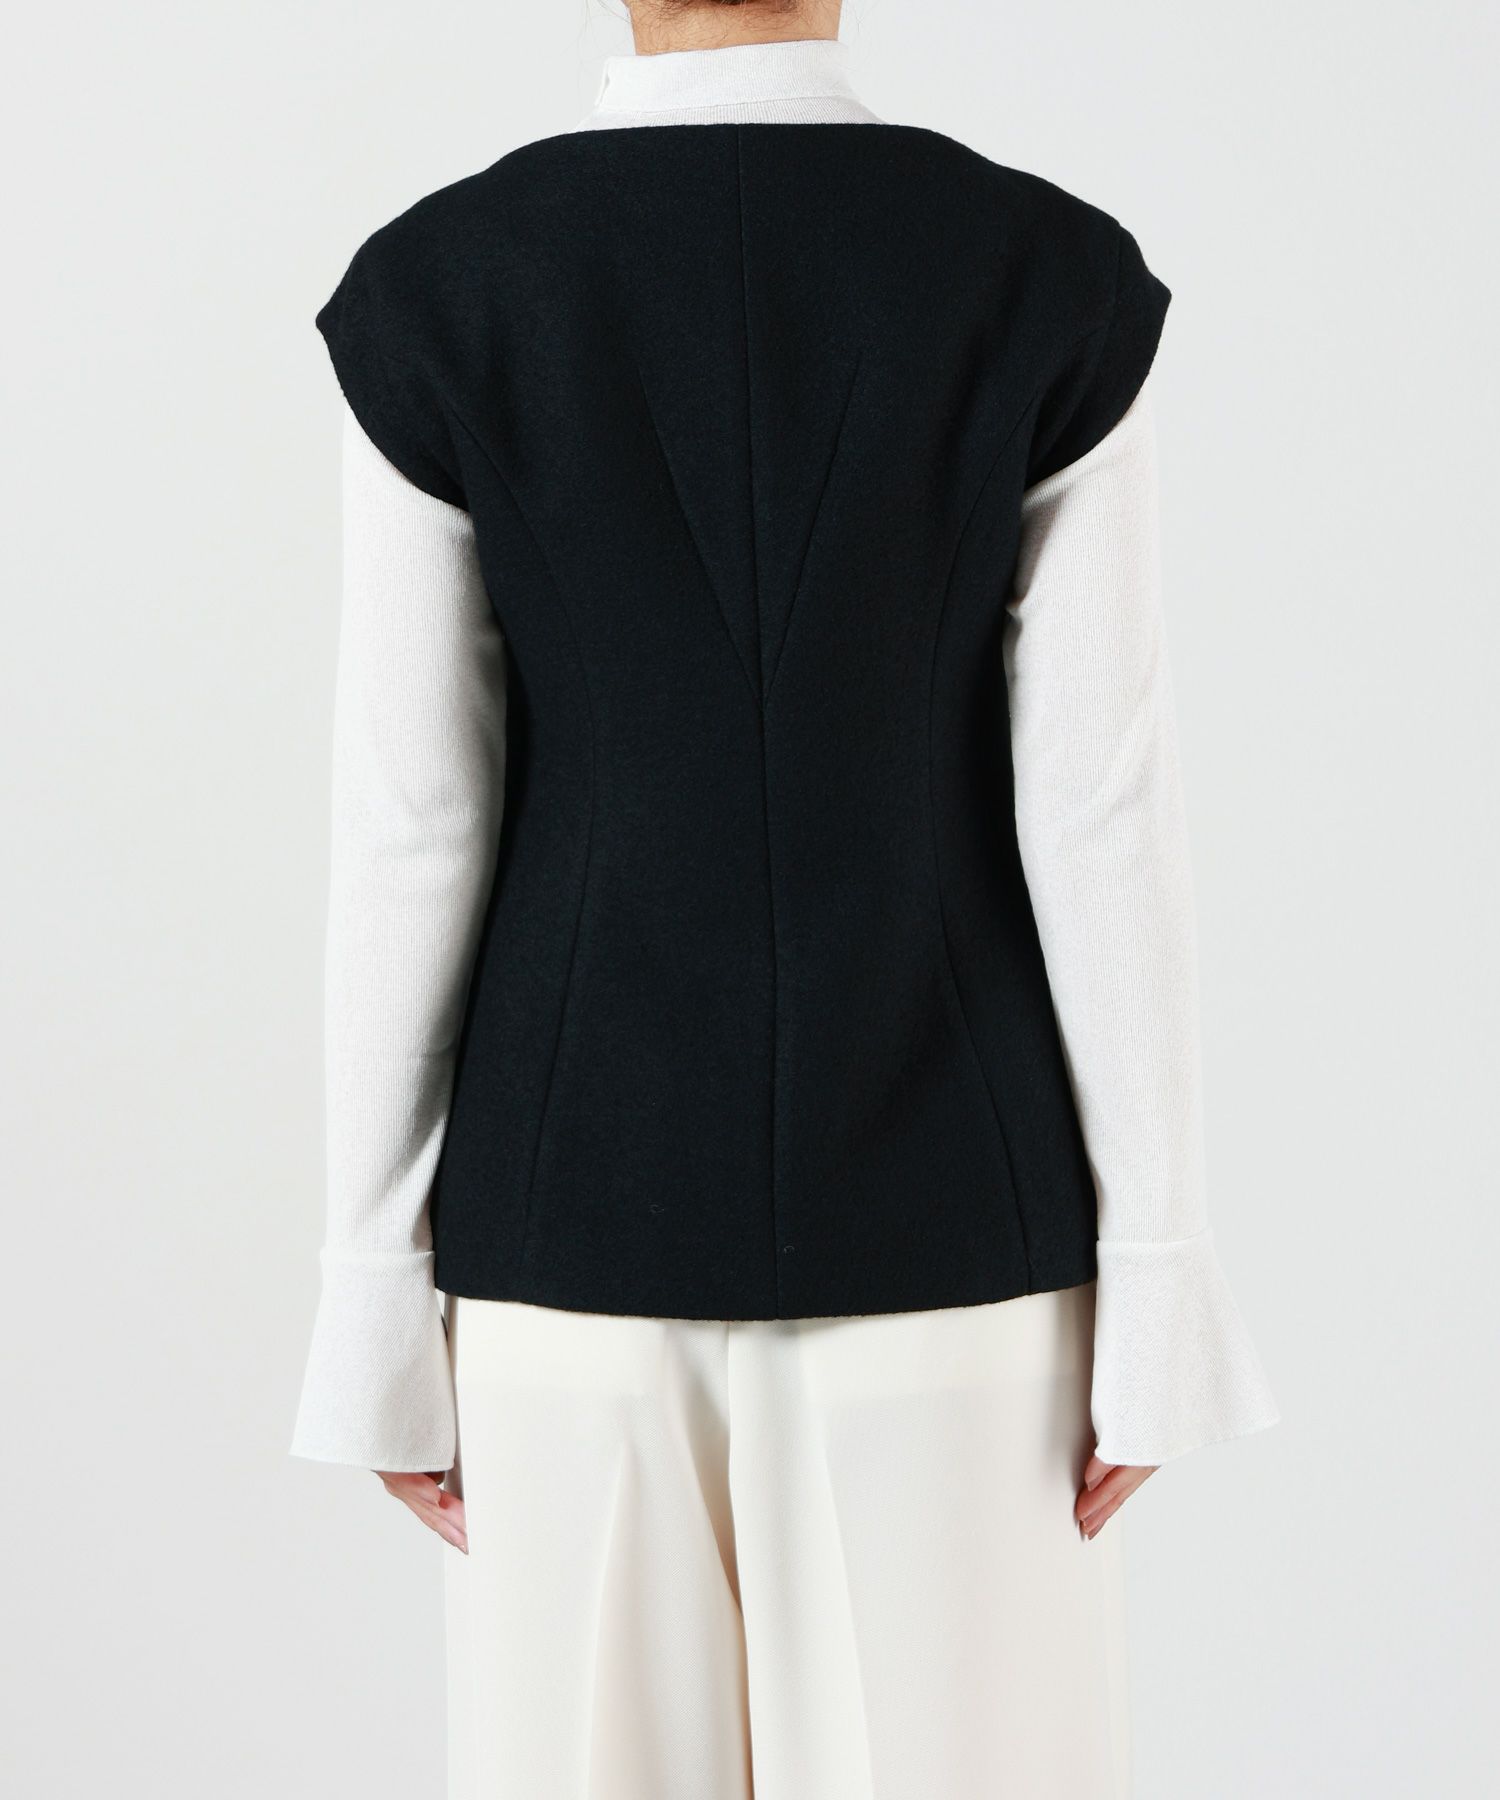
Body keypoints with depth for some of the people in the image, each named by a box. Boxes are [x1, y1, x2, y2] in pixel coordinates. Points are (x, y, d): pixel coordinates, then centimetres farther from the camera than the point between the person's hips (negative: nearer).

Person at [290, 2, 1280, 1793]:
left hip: (588, 1190, 1)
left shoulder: (438, 283, -6)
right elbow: (1101, 806, -9)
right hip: (940, 1202, 0)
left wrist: (376, 1305, 2)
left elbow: (407, 820, -6)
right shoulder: (1055, 274, -6)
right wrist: (1159, 1290, -2)